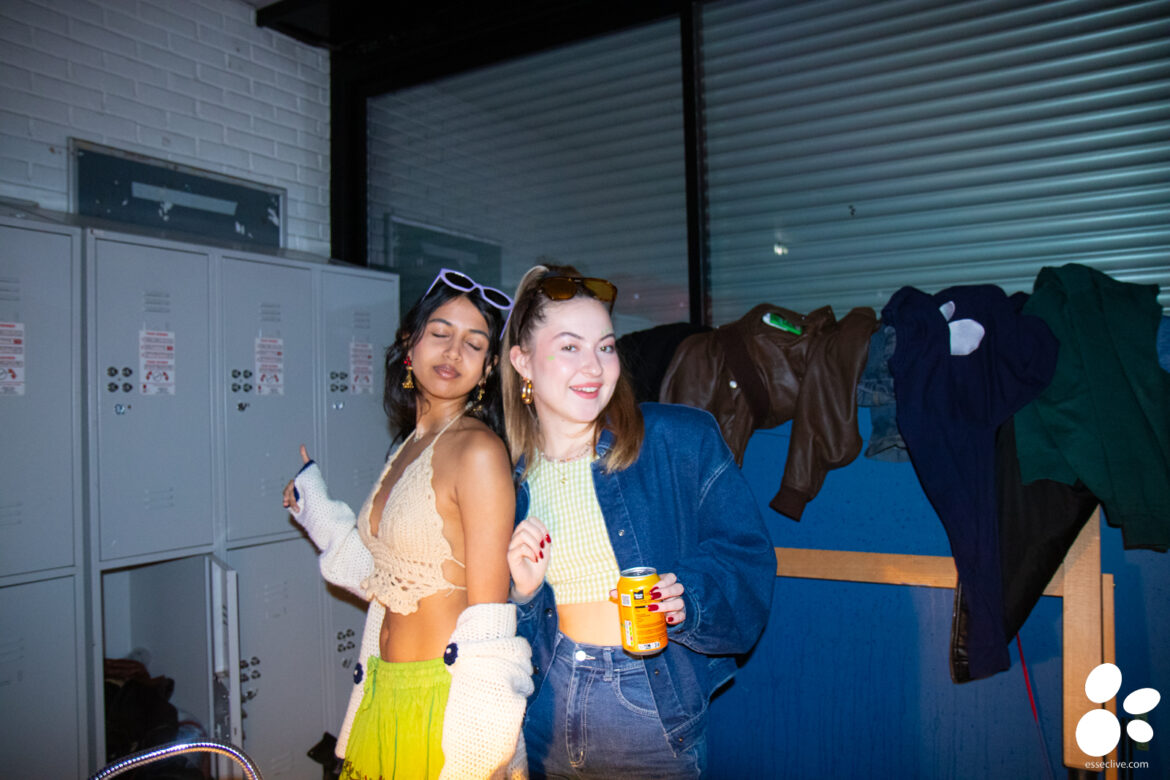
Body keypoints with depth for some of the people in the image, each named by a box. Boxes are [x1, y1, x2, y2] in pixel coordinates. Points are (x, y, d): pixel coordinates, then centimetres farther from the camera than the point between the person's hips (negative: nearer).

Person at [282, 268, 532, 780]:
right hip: (385, 694, 8)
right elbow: (386, 577, 10)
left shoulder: (478, 450, -17)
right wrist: (314, 505, 19)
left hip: (444, 697, -7)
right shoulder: (409, 448, 7)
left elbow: (488, 617, -17)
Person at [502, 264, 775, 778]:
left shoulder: (684, 439, -10)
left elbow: (746, 553, -7)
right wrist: (522, 594, -14)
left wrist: (687, 601, -24)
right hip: (548, 711, 2)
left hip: (658, 711, -2)